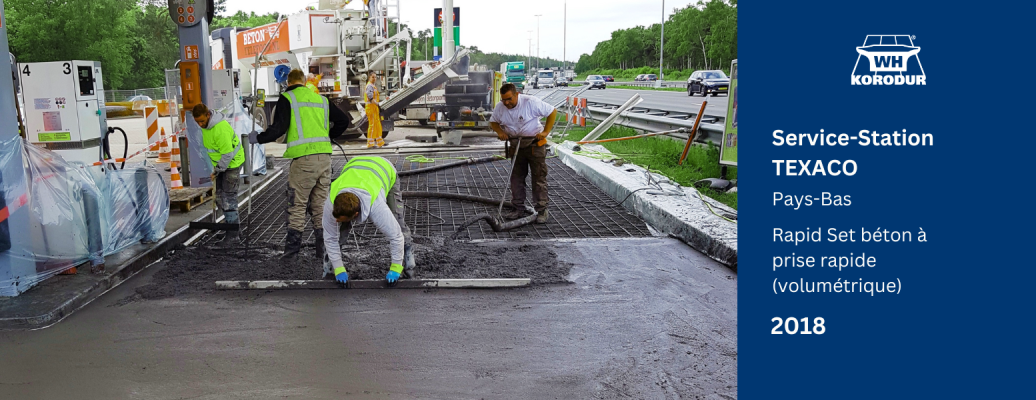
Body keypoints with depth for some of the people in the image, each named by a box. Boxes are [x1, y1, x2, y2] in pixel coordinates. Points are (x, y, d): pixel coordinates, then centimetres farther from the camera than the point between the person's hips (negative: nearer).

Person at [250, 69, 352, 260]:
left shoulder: (287, 98, 1)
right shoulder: (321, 99, 17)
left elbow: (278, 129, -8)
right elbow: (343, 120, 18)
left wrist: (257, 138, 7)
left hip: (303, 159, -5)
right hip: (325, 158, 5)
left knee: (297, 207, 2)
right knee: (321, 207, 12)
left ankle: (291, 251, 3)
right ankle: (323, 250, 14)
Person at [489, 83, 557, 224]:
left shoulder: (531, 102, -19)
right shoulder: (500, 107, -5)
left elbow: (552, 112, -12)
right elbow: (493, 122, 12)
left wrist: (546, 131, -17)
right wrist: (499, 131, -9)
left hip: (535, 144, -5)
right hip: (516, 146, 5)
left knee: (539, 177, -3)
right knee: (516, 178, 8)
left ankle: (542, 210, 2)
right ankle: (518, 208, 18)